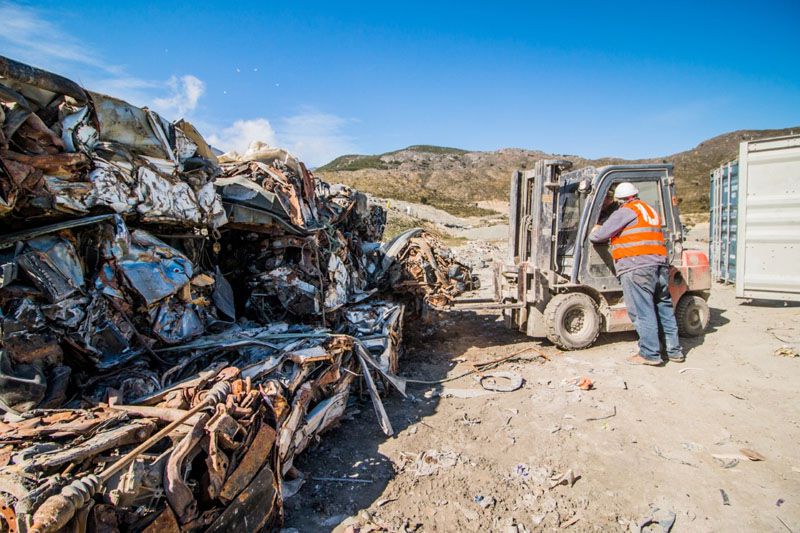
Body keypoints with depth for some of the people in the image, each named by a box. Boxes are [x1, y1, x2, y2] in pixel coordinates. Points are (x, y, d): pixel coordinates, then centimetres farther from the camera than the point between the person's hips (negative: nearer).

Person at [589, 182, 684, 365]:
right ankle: (675, 351, 21)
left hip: (636, 269, -8)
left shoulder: (625, 212, -3)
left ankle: (650, 354, -1)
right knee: (665, 308, 14)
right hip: (661, 265, 8)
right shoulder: (651, 211, 22)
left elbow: (600, 235, -4)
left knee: (642, 312, -4)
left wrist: (593, 233, 17)